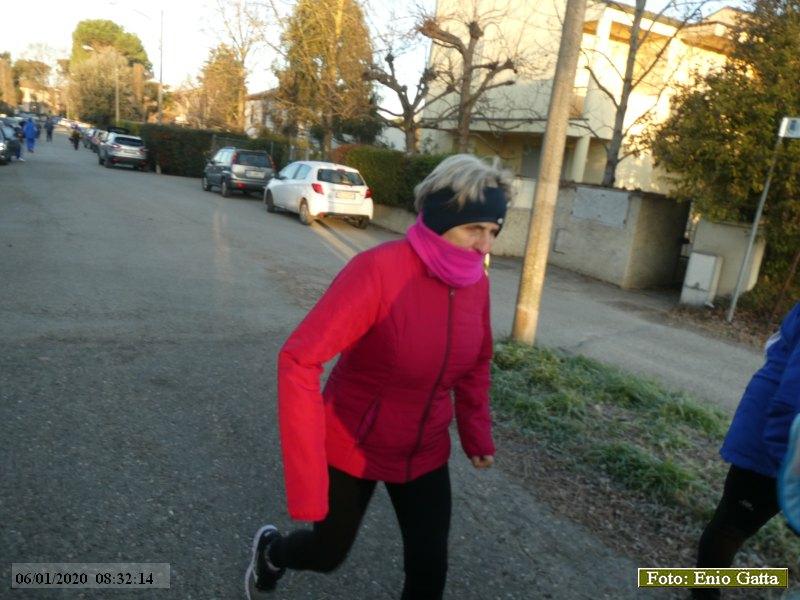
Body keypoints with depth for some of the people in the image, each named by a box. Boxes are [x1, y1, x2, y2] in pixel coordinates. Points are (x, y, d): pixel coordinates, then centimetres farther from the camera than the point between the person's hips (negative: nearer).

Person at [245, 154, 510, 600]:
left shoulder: (476, 280, -9)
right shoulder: (379, 270, -29)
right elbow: (299, 361, -34)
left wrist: (477, 429, 2)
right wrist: (306, 476, -38)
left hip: (425, 453, 5)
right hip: (350, 447, -4)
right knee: (329, 553, 19)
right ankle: (272, 550, 55)